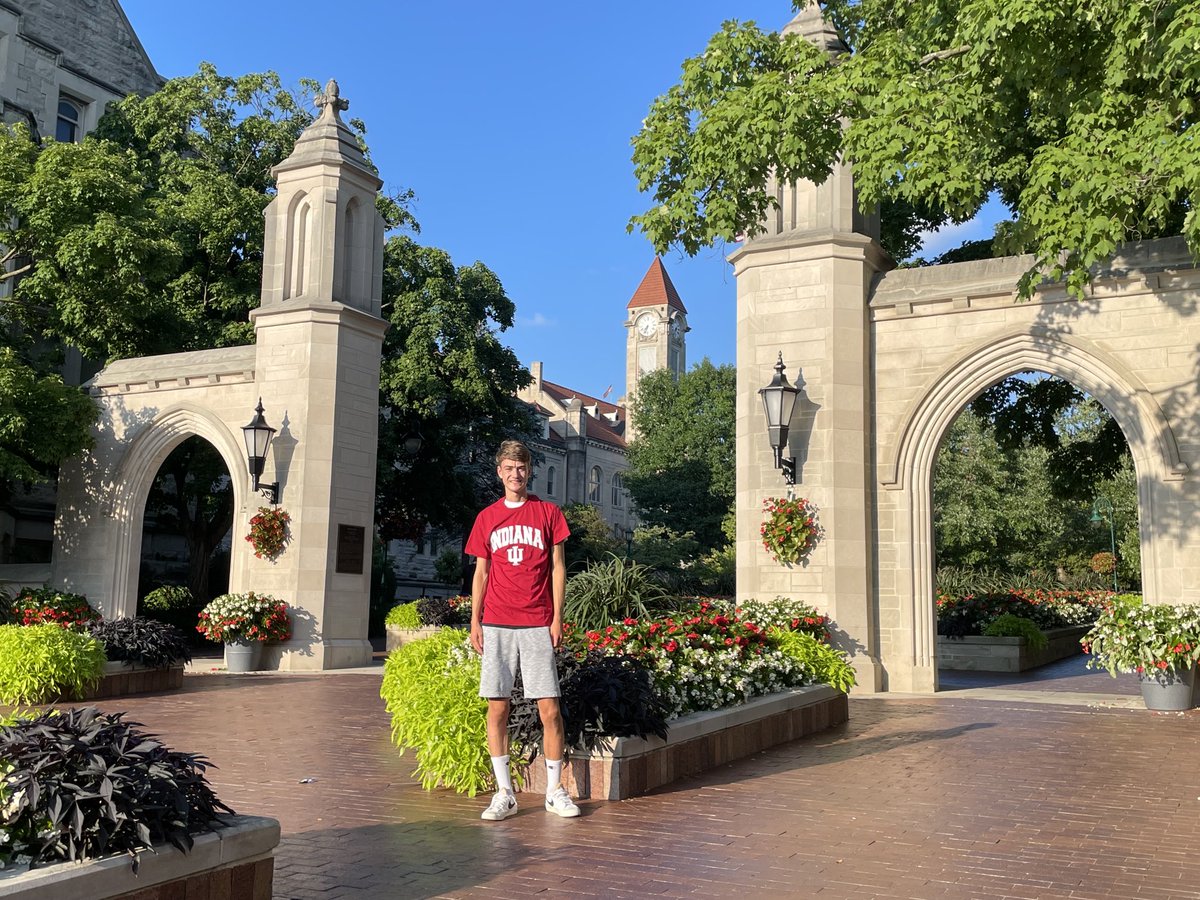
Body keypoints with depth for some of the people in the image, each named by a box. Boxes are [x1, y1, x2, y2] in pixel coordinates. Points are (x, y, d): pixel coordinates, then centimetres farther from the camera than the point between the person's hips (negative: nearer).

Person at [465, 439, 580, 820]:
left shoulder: (548, 513, 7)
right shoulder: (486, 518, 11)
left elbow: (557, 568, 6)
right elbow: (481, 572, 13)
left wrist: (557, 618, -2)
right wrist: (475, 621, 6)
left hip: (537, 625, -1)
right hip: (496, 625, 2)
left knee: (550, 708, -2)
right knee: (497, 708, 1)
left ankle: (554, 790, 11)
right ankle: (504, 793, 10)